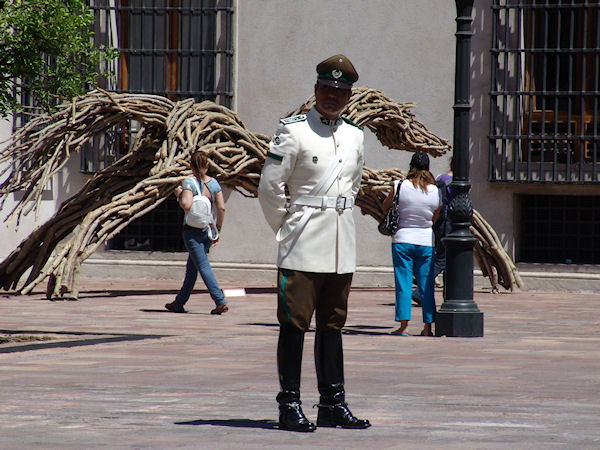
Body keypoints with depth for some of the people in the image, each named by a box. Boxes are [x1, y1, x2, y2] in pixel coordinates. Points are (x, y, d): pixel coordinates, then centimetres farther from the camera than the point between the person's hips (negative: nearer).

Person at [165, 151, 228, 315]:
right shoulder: (214, 183, 3)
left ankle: (220, 301, -21)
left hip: (192, 231, -6)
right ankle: (179, 303, 28)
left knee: (204, 267, -9)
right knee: (191, 268, 18)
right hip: (208, 230, 6)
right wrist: (218, 230, 11)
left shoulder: (189, 183, -11)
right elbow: (221, 208, 2)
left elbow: (186, 205, -24)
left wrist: (179, 194, -4)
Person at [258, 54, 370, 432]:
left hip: (342, 246, 6)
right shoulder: (293, 131, -7)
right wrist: (288, 228, 1)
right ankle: (290, 405, -3)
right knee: (295, 323, -4)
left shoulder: (355, 135, 12)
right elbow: (270, 188, -6)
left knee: (332, 324, 10)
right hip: (304, 245, -6)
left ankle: (333, 404, 13)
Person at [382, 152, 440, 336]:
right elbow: (435, 218, 8)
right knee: (426, 285, 8)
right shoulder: (435, 192, -4)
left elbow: (385, 207, 4)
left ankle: (403, 325, -2)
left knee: (403, 284, 2)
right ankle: (427, 326, 8)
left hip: (402, 240, -2)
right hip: (426, 242, 2)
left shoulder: (400, 187, -10)